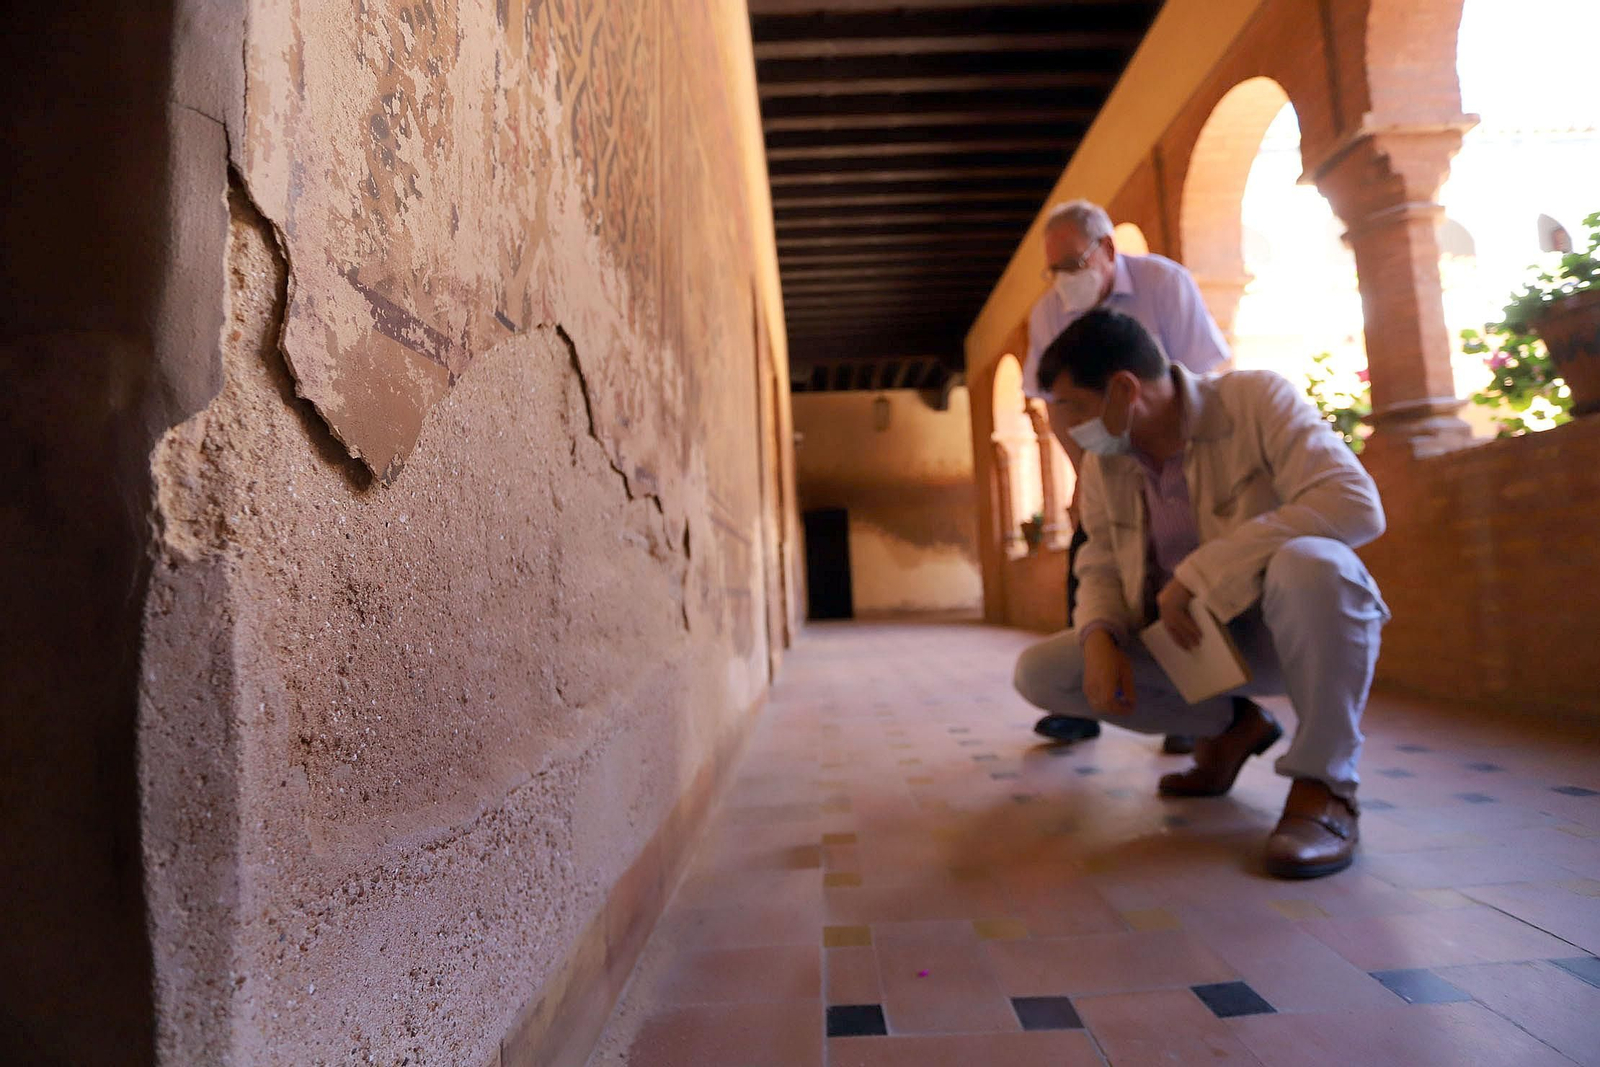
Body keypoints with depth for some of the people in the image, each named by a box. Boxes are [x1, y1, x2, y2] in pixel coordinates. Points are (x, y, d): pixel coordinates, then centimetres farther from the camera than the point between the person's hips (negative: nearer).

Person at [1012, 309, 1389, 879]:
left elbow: (1357, 504, -28)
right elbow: (1100, 568, 3)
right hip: (1186, 642, 5)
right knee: (1039, 672, -11)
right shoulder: (1103, 462, -2)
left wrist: (1199, 572, -32)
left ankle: (1324, 784, -16)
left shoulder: (1256, 398, -16)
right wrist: (1099, 637, -18)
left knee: (1309, 563, -38)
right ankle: (1231, 724, 9)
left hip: (1298, 632, -5)